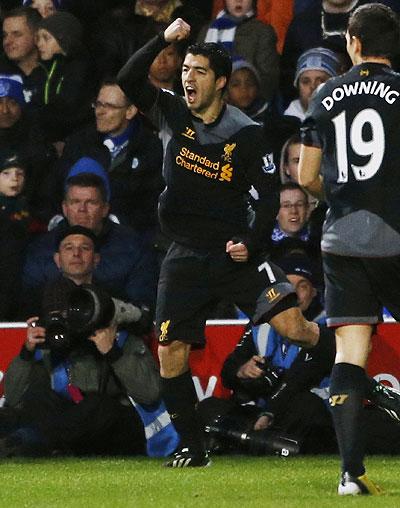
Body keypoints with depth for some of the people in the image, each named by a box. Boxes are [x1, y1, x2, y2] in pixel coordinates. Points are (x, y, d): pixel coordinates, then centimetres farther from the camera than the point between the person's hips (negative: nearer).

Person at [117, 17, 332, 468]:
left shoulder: (246, 135, -6)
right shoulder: (173, 114, 4)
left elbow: (269, 197, -2)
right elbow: (128, 80, -5)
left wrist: (251, 244, -14)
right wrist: (163, 41, -16)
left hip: (234, 251, -3)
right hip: (185, 257, 3)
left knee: (292, 324, -19)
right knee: (171, 351, -5)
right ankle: (192, 448, 6)